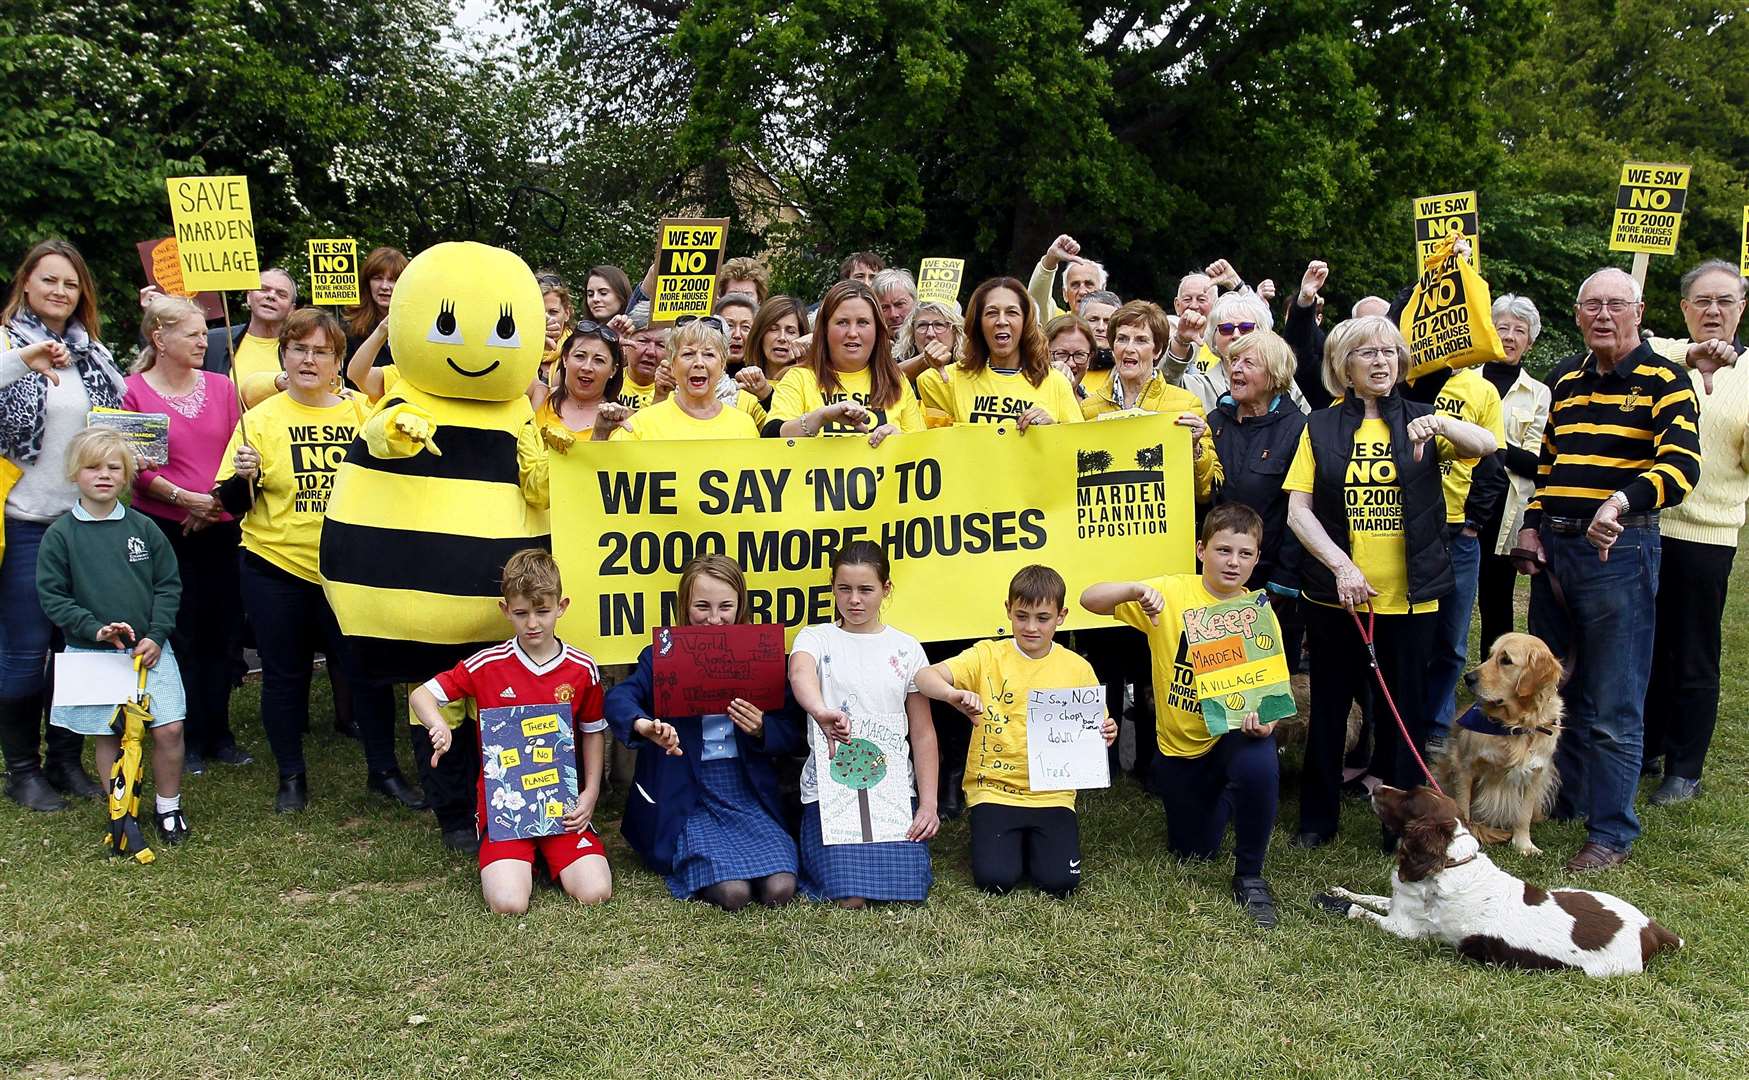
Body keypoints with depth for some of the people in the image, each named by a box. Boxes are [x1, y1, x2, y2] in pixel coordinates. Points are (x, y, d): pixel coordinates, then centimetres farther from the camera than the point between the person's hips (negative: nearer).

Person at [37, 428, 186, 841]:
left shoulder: (143, 527, 3)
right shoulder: (60, 534, -2)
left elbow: (168, 585, 5)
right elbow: (52, 595, -3)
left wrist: (156, 635, -7)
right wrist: (95, 629, -15)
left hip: (149, 648, 1)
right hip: (92, 652, -1)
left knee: (169, 729, -4)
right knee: (110, 736, 7)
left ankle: (167, 805, 16)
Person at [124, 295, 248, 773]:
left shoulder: (221, 387, 7)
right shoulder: (134, 392, -4)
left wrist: (218, 500, -6)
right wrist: (185, 498, -16)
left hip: (220, 527, 3)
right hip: (164, 530, -3)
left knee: (220, 631, 8)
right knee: (180, 634, 3)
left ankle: (219, 733, 20)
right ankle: (189, 739, 15)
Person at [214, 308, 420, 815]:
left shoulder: (362, 412, 2)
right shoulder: (260, 419, 1)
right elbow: (231, 504, 0)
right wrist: (243, 475, -20)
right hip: (276, 567, 0)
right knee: (284, 675, 9)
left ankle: (384, 770, 21)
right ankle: (291, 777, 25)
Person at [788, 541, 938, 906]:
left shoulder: (906, 649, 9)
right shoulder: (816, 638, 2)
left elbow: (923, 733, 9)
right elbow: (799, 674, -25)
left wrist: (928, 804, -1)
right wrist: (821, 713, -48)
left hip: (893, 786, 2)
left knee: (906, 890, -16)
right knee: (850, 898, -18)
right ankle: (821, 851, 13)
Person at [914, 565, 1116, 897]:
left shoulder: (1078, 669, 3)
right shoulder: (988, 657, -3)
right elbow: (924, 676, -15)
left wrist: (1105, 734, -14)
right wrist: (953, 693, -37)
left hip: (1052, 793, 1)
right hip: (994, 790, -1)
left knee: (1059, 881, -17)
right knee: (994, 879, -18)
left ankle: (1036, 841, 17)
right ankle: (1007, 841, 16)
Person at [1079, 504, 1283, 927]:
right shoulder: (1172, 592, -12)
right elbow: (1089, 599, -18)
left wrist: (1264, 717, -30)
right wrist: (1136, 589, -37)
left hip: (1233, 734, -1)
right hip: (1179, 746, 1)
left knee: (1258, 763, -37)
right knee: (1192, 853, 11)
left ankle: (1249, 876, -13)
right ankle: (1219, 800, 47)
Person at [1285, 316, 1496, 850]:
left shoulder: (1419, 421, 5)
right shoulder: (1322, 427, 3)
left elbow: (1485, 445, -10)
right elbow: (1298, 509, -3)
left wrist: (1438, 422, -29)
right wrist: (1341, 565, -16)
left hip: (1409, 596, 0)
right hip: (1333, 595, 0)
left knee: (1406, 709, 8)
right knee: (1329, 706, 10)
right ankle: (1317, 817, 24)